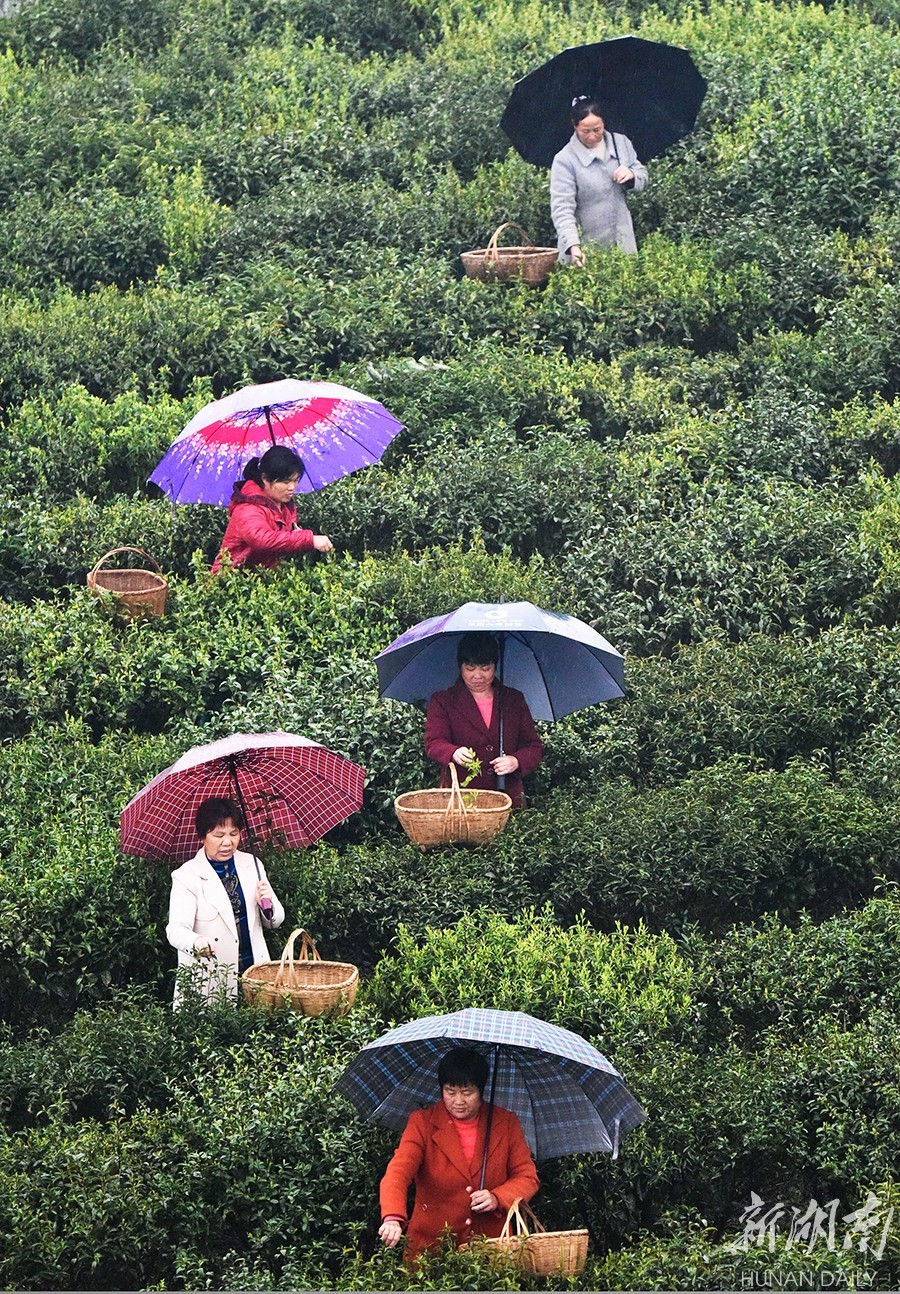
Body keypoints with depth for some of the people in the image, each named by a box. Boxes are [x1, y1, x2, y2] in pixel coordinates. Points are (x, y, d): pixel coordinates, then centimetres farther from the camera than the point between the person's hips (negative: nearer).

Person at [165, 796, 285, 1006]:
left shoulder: (251, 865, 8)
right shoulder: (187, 876, -6)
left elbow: (275, 921, 14)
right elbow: (176, 929, -18)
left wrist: (268, 905, -10)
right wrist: (197, 943, -41)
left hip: (253, 970, 4)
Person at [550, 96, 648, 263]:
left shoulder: (621, 143, 3)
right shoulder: (564, 160, -12)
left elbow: (643, 178, 15)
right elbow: (562, 208, -19)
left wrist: (631, 175, -11)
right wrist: (573, 246, -33)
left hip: (622, 242, 4)